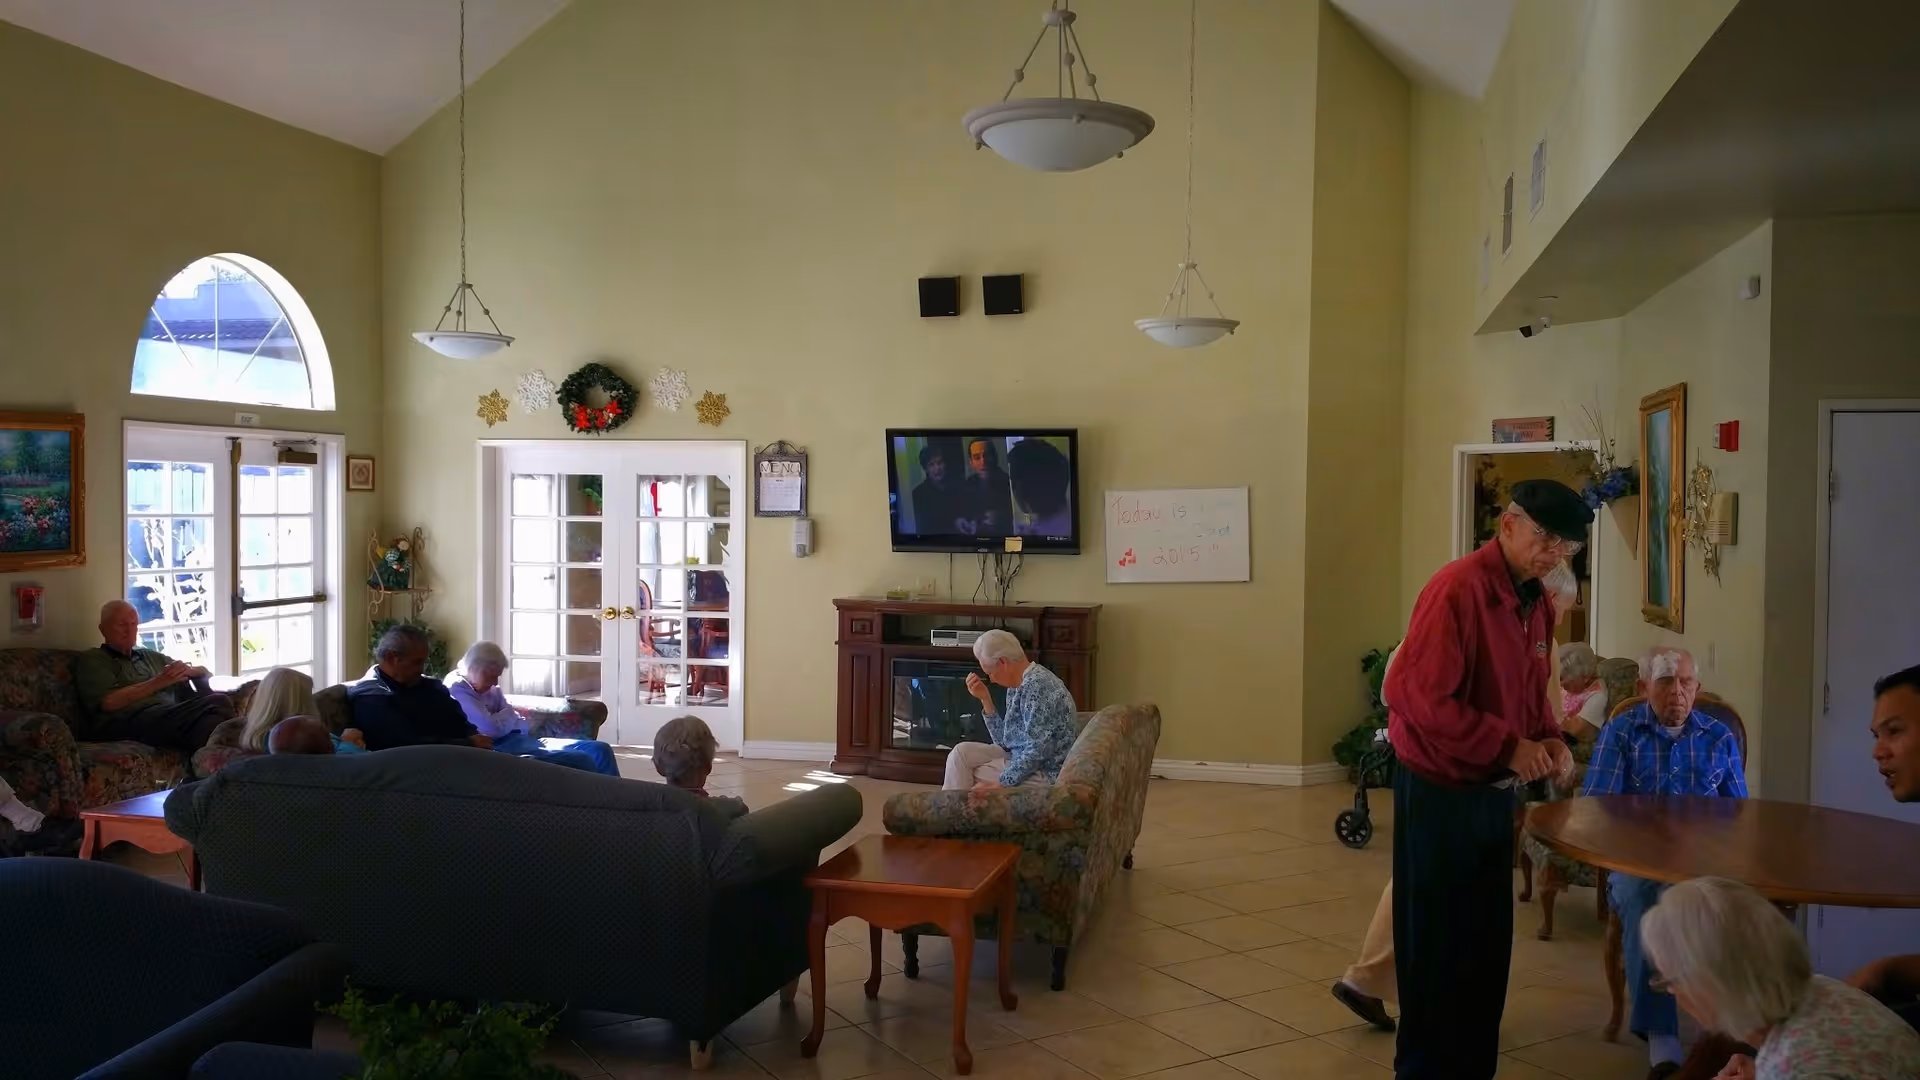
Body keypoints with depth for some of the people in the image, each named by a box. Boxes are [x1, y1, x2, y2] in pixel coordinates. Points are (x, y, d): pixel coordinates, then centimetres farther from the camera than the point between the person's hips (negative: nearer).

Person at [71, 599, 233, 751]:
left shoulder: (151, 656, 32)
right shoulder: (91, 660, 15)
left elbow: (202, 671, 32)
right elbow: (109, 702, -4)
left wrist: (187, 670, 6)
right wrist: (159, 681, -9)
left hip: (171, 716, 6)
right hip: (130, 722, -6)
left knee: (218, 700, -33)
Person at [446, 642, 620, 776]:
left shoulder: (492, 689, 21)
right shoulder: (456, 688, -7)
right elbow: (491, 729, -18)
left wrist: (504, 720, -6)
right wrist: (509, 716, 3)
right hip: (499, 748, -10)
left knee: (599, 749, -4)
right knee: (582, 762, -25)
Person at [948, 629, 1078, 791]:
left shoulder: (1036, 685, -22)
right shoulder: (1017, 685, 8)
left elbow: (1037, 750, -26)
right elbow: (1004, 741, 10)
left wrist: (1001, 783, -21)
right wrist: (985, 699, 3)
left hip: (1046, 772, -9)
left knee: (965, 777, -5)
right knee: (961, 752, 4)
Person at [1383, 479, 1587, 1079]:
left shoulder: (1537, 601, 7)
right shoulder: (1458, 590, -20)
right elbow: (1416, 696, -25)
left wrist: (1549, 737, -1)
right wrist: (1509, 746, -22)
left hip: (1494, 792, 8)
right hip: (1439, 793, -8)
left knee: (1487, 940, 15)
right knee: (1436, 943, 4)